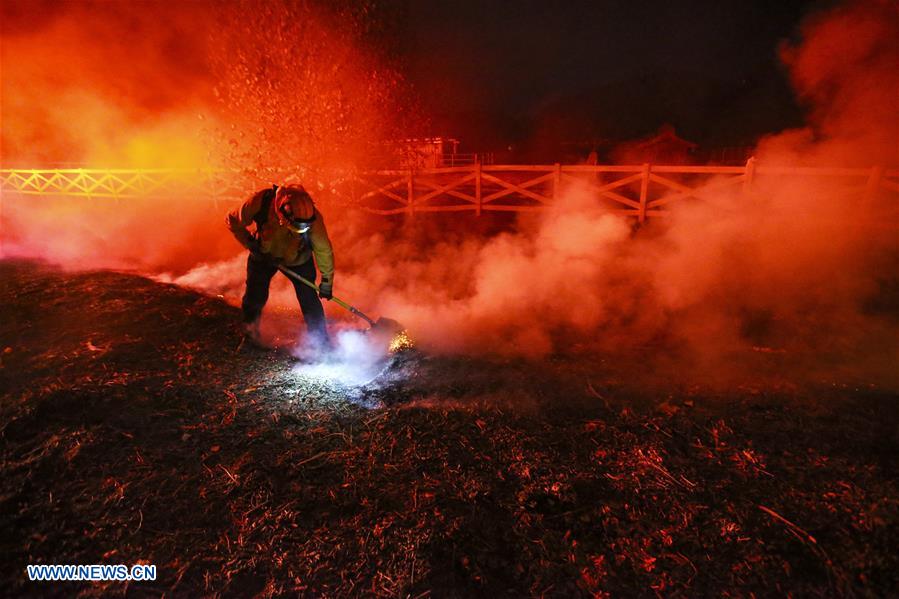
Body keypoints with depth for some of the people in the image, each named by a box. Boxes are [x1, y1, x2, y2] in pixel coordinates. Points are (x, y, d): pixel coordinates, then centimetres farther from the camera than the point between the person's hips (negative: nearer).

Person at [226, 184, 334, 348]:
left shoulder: (312, 217, -34)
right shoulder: (260, 202, -33)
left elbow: (323, 249, -20)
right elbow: (233, 221, -13)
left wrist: (327, 280, -12)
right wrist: (250, 243, -23)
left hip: (297, 259, 0)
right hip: (263, 255, 1)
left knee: (309, 300, -7)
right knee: (255, 297, -1)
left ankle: (321, 342, 11)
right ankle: (250, 334, 30)